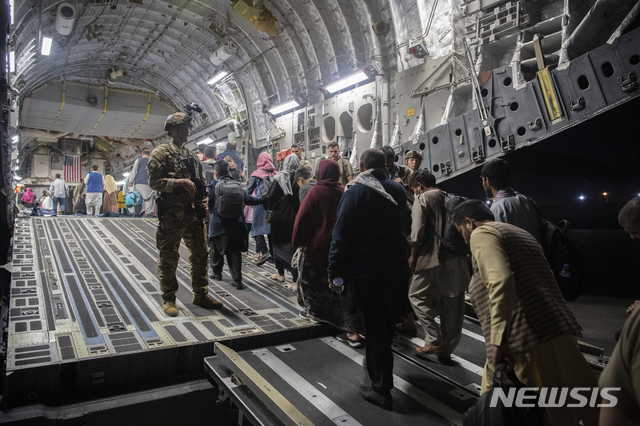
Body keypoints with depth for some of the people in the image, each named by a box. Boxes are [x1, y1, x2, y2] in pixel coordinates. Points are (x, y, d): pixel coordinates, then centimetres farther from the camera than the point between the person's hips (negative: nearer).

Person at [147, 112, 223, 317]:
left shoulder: (192, 156, 16)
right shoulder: (161, 153, -3)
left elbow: (200, 182, 22)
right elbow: (154, 181, -12)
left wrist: (204, 199, 5)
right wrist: (179, 181, -20)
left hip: (193, 214, 6)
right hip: (171, 216, -6)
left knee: (200, 254, 10)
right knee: (169, 258, 2)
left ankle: (201, 294, 23)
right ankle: (168, 299, 14)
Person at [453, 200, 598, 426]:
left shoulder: (481, 233, -2)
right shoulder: (520, 233, 25)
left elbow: (501, 281, -21)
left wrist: (498, 338, -23)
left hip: (524, 346, -9)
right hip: (562, 337, 9)